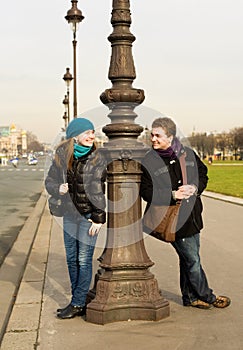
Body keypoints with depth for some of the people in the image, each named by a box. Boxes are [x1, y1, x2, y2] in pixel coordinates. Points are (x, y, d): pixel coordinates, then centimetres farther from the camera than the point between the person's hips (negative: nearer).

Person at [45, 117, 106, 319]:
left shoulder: (97, 159, -7)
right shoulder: (62, 156, 2)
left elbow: (103, 191, -8)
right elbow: (50, 181, 9)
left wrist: (99, 217, -11)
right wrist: (58, 189, -13)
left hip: (89, 215, -5)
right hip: (70, 214, 5)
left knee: (84, 260, -4)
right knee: (72, 259, 11)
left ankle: (78, 304, 6)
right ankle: (78, 301, 24)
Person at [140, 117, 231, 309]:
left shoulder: (188, 154, 2)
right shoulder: (148, 161, -10)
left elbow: (203, 174, 13)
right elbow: (146, 192, -10)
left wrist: (195, 188, -8)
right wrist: (173, 195, -20)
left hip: (192, 215, 5)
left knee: (189, 258, 15)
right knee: (192, 260, 3)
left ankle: (190, 296, 32)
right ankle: (207, 297, 23)